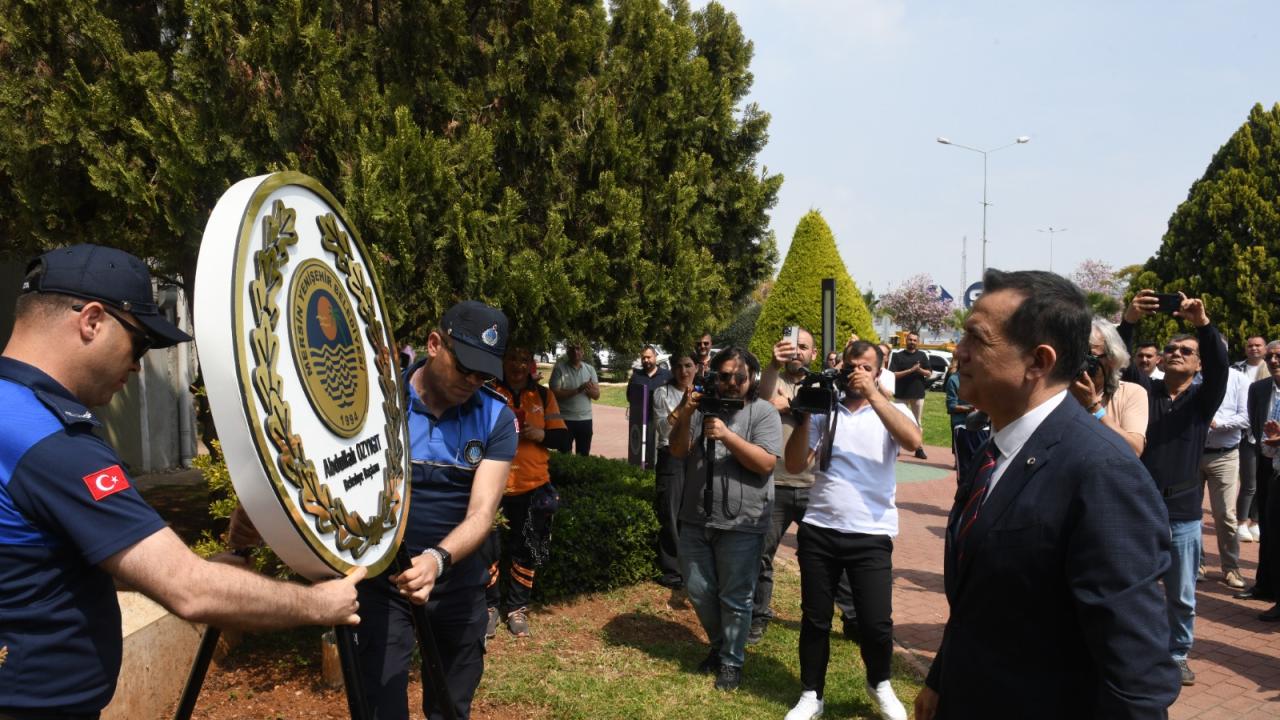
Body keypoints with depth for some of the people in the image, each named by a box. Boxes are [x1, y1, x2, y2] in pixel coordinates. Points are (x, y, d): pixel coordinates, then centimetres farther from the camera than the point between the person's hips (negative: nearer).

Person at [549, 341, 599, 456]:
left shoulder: (590, 369, 6)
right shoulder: (559, 368, -6)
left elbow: (596, 395, 4)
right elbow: (555, 393, -15)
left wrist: (590, 389, -19)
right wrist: (578, 390, -22)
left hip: (585, 419, 4)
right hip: (565, 419, -4)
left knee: (584, 455, 12)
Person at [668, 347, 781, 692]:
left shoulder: (764, 413, -6)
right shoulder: (703, 407, 5)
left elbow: (766, 463, -16)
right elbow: (678, 452, -2)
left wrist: (726, 435, -24)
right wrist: (685, 418, -19)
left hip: (741, 525, -4)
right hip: (696, 520, 4)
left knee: (734, 598, 7)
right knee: (698, 591, 15)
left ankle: (732, 661, 26)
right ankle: (719, 645, 39)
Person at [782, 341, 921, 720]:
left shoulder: (891, 411, 4)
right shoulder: (824, 410, 7)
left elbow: (913, 440, -19)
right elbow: (795, 464, 2)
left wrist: (873, 395, -21)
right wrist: (804, 415, -10)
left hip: (871, 535, -2)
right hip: (818, 531, 2)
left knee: (876, 623, -1)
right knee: (815, 619, 11)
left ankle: (879, 684, 30)